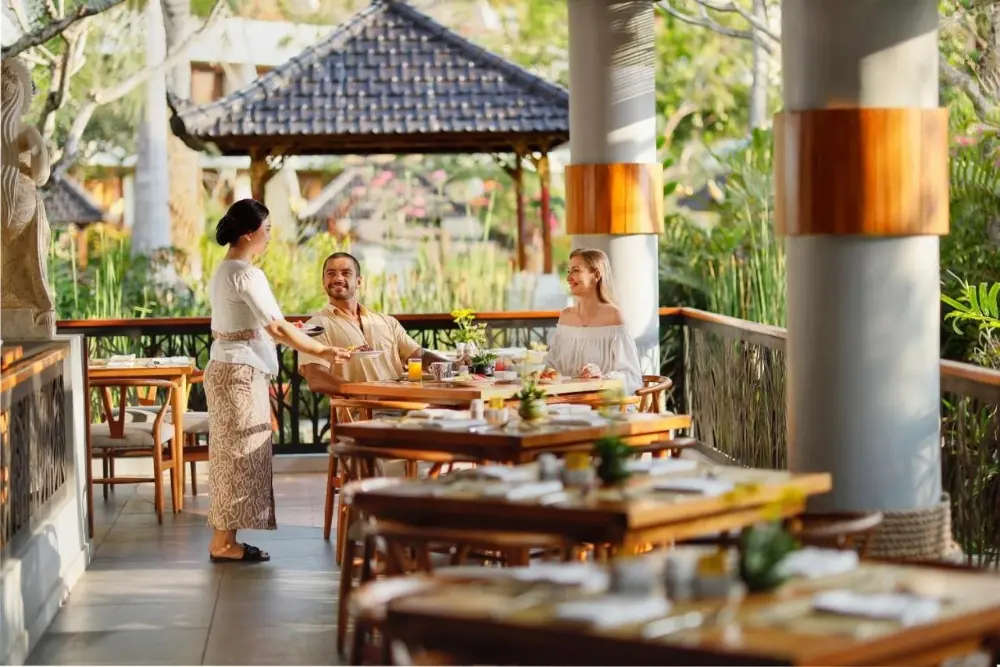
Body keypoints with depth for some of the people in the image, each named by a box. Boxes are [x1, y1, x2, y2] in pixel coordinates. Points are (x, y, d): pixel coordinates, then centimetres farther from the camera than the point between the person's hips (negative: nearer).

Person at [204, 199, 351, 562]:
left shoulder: (223, 271, 14)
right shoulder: (246, 274, -17)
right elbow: (277, 327, -20)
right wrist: (322, 352, -15)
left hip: (224, 369, 10)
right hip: (241, 373, -10)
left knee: (231, 454, 12)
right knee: (239, 454, -3)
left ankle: (224, 538, 16)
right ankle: (223, 542, 2)